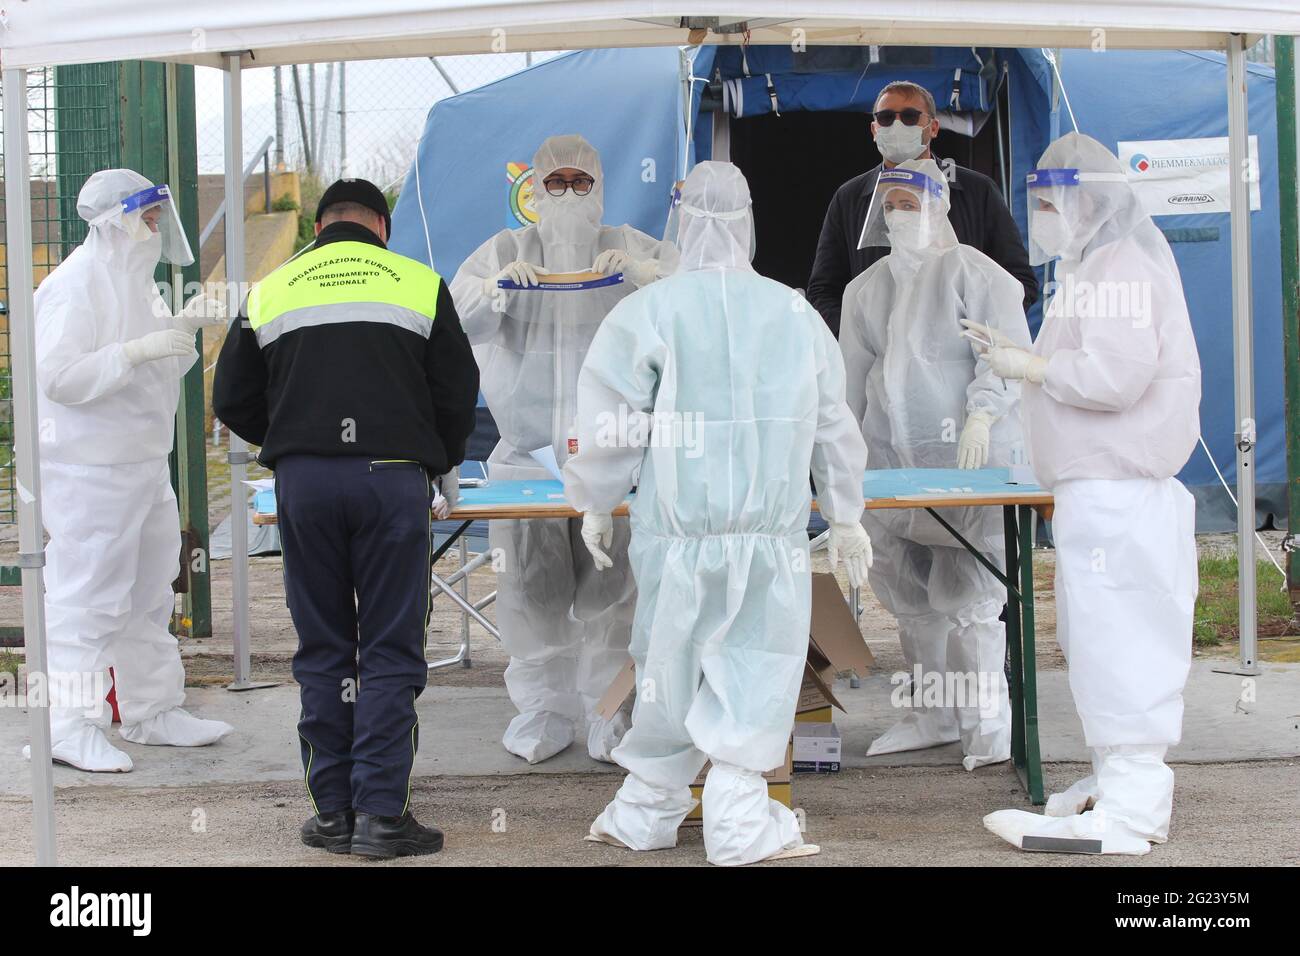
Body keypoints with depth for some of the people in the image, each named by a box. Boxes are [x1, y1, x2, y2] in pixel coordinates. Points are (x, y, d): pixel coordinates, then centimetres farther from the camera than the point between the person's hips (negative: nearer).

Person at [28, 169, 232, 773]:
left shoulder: (134, 282, 15)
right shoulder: (74, 287, -15)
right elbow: (59, 377, -24)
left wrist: (185, 330, 3)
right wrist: (141, 348, -27)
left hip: (143, 463, 10)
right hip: (87, 469, -10)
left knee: (149, 594, 16)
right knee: (88, 597, -6)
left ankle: (152, 712, 27)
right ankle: (72, 728, 1)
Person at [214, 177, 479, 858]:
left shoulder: (271, 291, 12)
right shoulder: (419, 283, 7)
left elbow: (233, 402, 13)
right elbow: (458, 394, 8)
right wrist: (442, 466, 24)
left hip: (302, 480, 2)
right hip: (393, 477, -2)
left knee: (322, 650, 10)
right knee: (390, 650, 2)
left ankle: (332, 811, 12)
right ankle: (381, 815, 0)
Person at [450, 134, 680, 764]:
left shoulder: (631, 249, 9)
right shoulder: (506, 250, 12)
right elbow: (457, 320, 0)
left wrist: (640, 271, -24)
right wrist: (495, 286, -20)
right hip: (527, 447, 1)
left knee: (610, 584, -5)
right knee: (531, 585, -1)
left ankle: (610, 712, 5)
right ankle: (543, 710, 10)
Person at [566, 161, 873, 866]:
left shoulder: (647, 312, -5)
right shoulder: (796, 314, 5)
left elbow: (610, 422, -3)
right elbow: (834, 427, 12)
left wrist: (594, 506, 12)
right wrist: (846, 518, 22)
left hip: (679, 533, -1)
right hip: (774, 535, 1)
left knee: (671, 669, 10)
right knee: (754, 671, 7)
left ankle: (645, 814, 23)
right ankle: (740, 822, 6)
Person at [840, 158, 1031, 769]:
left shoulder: (972, 272, -1)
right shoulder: (866, 289, 18)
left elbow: (1005, 352, -8)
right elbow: (852, 373, 20)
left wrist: (982, 414, -22)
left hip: (965, 457, -6)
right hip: (890, 459, 6)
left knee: (965, 592, -10)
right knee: (907, 592, 7)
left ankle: (986, 721, 0)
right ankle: (933, 714, 18)